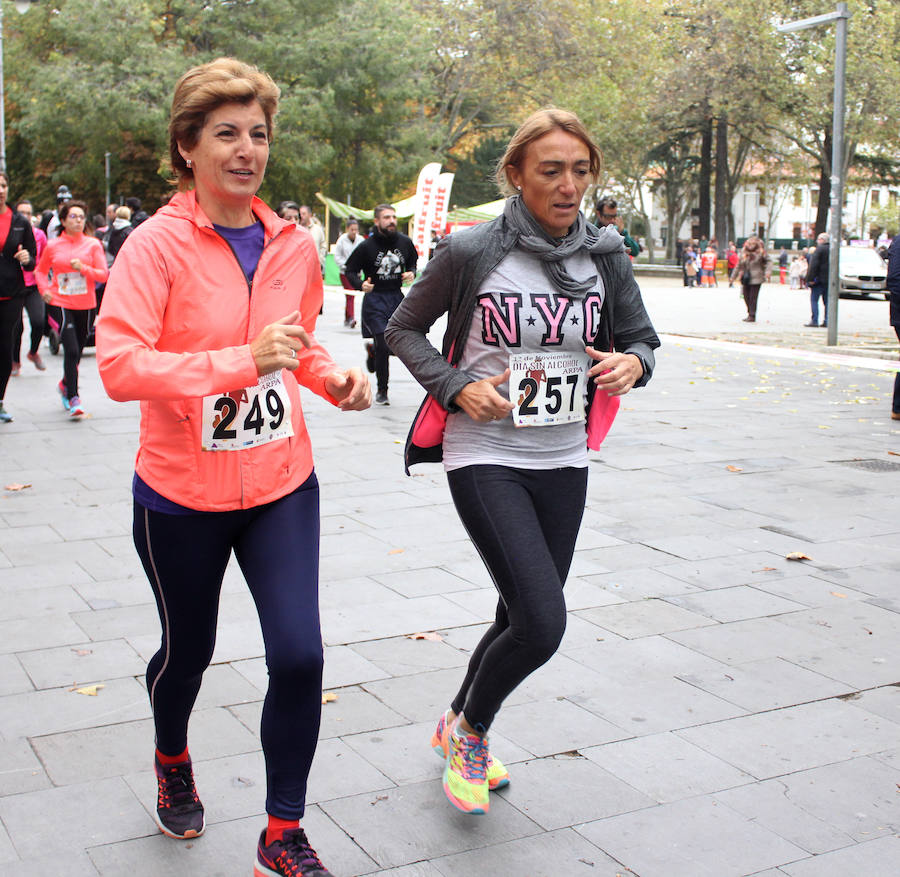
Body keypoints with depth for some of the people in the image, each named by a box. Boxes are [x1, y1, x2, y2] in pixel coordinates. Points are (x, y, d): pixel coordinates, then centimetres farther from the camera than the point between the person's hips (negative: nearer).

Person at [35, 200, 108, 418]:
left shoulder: (93, 244, 3)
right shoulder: (53, 246, 4)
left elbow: (103, 274, -2)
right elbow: (41, 270, 18)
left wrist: (83, 268, -18)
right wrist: (45, 289, 0)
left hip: (85, 304, 2)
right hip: (61, 303, -2)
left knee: (78, 349, 13)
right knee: (71, 349, -15)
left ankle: (65, 384, 42)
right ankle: (73, 399, -10)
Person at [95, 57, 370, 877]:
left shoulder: (294, 245, 2)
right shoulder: (157, 244, -14)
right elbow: (119, 366, -23)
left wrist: (331, 375, -3)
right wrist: (241, 360, -31)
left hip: (282, 482, 3)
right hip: (183, 493, -3)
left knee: (299, 655, -5)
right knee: (188, 649, 18)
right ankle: (173, 762, 52)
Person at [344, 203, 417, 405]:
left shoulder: (405, 242, 3)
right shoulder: (367, 246, -9)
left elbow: (413, 260, 20)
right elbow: (350, 269, -1)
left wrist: (411, 273, -2)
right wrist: (360, 284, -20)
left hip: (397, 296, 4)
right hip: (375, 299, -4)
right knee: (383, 346, -11)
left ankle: (372, 350, 37)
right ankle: (381, 390, 7)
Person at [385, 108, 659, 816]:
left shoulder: (606, 255, 1)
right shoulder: (471, 252, -10)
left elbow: (642, 338, 12)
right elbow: (404, 329, 2)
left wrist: (632, 364, -11)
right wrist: (455, 386, -13)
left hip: (564, 463, 5)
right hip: (485, 459, -5)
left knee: (524, 618, 15)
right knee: (542, 624, -16)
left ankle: (456, 726, 43)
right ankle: (472, 729, 16)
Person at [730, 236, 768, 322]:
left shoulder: (761, 252, -4)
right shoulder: (744, 252, 8)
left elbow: (767, 262, 4)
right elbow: (739, 265, 16)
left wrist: (767, 272, -11)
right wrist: (733, 276, 18)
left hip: (756, 278, -5)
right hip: (745, 278, 5)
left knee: (753, 297, -7)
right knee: (746, 296, 8)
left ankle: (752, 316, 0)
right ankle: (750, 314, 25)